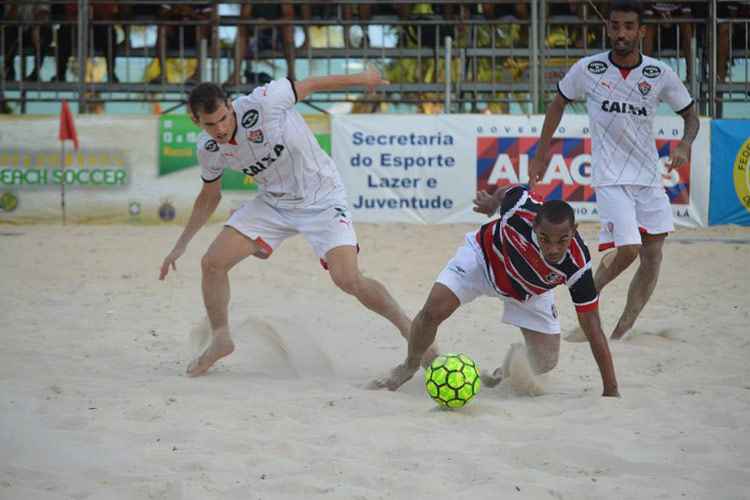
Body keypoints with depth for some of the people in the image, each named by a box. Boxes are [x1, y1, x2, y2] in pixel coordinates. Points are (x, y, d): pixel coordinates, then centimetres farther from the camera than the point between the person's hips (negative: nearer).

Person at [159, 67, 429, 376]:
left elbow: (310, 85, -10)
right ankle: (220, 340, 16)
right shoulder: (209, 150, -9)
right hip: (273, 203, 5)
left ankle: (410, 329, 0)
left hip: (321, 199, -5)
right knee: (212, 263, -6)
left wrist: (362, 79, 2)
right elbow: (209, 198, 11)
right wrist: (180, 246, 12)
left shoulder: (263, 102, -27)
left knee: (348, 280, -20)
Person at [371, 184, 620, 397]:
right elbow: (508, 191, -14)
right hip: (485, 256, -1)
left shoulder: (577, 266, -39)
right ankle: (410, 365, 15)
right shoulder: (522, 209, -41)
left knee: (544, 364, -7)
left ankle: (515, 357, 29)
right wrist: (492, 201, 11)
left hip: (529, 290, 1)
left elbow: (593, 329, -33)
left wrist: (611, 391, -33)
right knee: (432, 312, -16)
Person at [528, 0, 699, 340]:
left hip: (649, 177, 3)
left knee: (653, 254, 1)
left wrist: (685, 144, -13)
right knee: (627, 250, -17)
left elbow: (690, 113, 8)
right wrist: (541, 154, 11)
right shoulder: (587, 69, -6)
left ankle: (622, 331, 13)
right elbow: (558, 103, 11)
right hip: (610, 178, -3)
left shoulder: (660, 74, -4)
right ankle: (591, 291, 13)